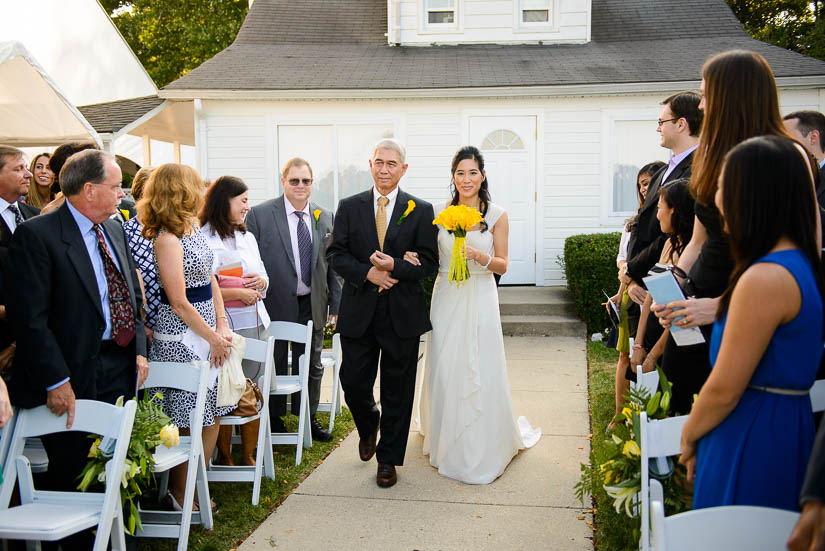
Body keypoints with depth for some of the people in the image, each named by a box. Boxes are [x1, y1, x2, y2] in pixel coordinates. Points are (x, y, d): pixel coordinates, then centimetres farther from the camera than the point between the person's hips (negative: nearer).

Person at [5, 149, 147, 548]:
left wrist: (139, 350, 7)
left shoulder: (114, 230, 11)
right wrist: (56, 381, -19)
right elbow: (30, 318, -17)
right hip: (74, 377, -6)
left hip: (120, 368, 7)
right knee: (71, 471, 7)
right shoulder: (36, 235, -13)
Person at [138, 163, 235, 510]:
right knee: (188, 420, 0)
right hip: (180, 337, -9)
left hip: (207, 329, 9)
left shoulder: (193, 228, 9)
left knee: (213, 415, 12)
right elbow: (179, 302, -18)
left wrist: (222, 325, 3)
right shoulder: (167, 239, -17)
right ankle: (179, 494, 17)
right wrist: (212, 337, -11)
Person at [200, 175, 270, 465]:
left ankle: (248, 455, 20)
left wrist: (261, 282, 1)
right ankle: (224, 457, 17)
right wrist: (238, 293, -14)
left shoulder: (248, 237, 18)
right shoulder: (203, 239, -9)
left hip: (256, 323, 7)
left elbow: (264, 278, 24)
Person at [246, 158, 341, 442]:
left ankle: (309, 416, 31)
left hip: (312, 304, 3)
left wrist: (336, 303, 5)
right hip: (275, 304, -3)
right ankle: (274, 418, 29)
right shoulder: (260, 214, -7)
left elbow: (332, 263, 7)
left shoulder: (326, 217, 4)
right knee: (274, 365, 11)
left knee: (312, 365, 14)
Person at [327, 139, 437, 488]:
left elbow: (428, 262, -2)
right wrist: (367, 273, -14)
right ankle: (368, 425, 39)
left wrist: (394, 266, -18)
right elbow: (336, 254, 2)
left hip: (403, 314, -1)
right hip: (359, 313, 1)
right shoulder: (350, 207, 6)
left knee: (397, 391, 6)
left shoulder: (421, 210, 2)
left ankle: (388, 459, 21)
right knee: (353, 383, 5)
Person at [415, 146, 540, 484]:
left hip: (479, 300, -2)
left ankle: (484, 451, 18)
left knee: (482, 373, -1)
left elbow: (502, 265, -1)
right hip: (447, 298, 2)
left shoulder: (496, 215, -3)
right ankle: (448, 446, 26)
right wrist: (413, 256, -11)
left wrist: (478, 255, -19)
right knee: (444, 371, 6)